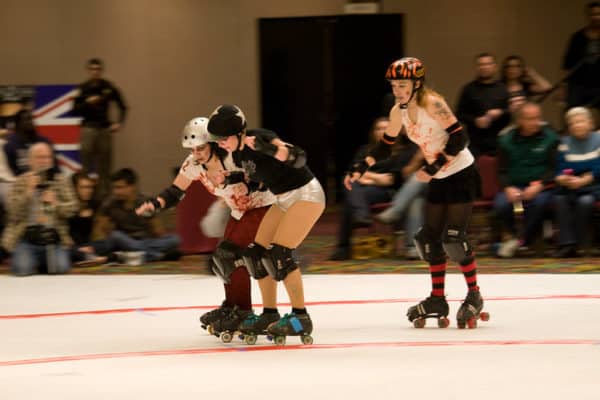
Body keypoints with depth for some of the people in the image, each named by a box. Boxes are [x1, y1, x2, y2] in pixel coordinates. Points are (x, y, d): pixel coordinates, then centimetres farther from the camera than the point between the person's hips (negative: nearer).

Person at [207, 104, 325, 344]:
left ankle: (301, 318, -14)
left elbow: (298, 158, -35)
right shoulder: (238, 153, 2)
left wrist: (269, 148, -49)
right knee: (256, 254, 4)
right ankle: (269, 315, 14)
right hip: (284, 199, 9)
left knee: (278, 254, -20)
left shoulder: (260, 138, -24)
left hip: (306, 195, -9)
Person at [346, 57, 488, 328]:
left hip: (461, 175, -8)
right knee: (430, 237, 7)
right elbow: (385, 146, 12)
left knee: (453, 239, -13)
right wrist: (361, 168, 1)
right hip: (438, 179, 8)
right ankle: (437, 300, 17)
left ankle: (474, 296, 0)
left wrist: (434, 166, -30)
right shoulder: (398, 112, 0)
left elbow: (459, 139, -24)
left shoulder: (432, 104, -22)